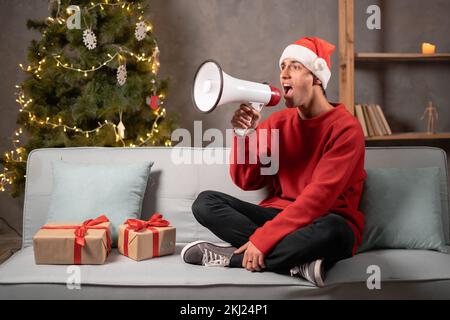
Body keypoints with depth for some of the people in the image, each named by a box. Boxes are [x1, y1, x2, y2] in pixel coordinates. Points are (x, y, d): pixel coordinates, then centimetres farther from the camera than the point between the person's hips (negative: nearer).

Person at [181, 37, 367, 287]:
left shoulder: (345, 127, -11)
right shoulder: (277, 122, 5)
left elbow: (319, 196, -21)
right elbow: (247, 181, 3)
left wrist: (262, 239, -26)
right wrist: (243, 135, -14)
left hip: (321, 223, -4)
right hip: (279, 216, 5)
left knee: (332, 229, -39)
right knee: (205, 201, -13)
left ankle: (233, 256, -21)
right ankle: (296, 261, -24)